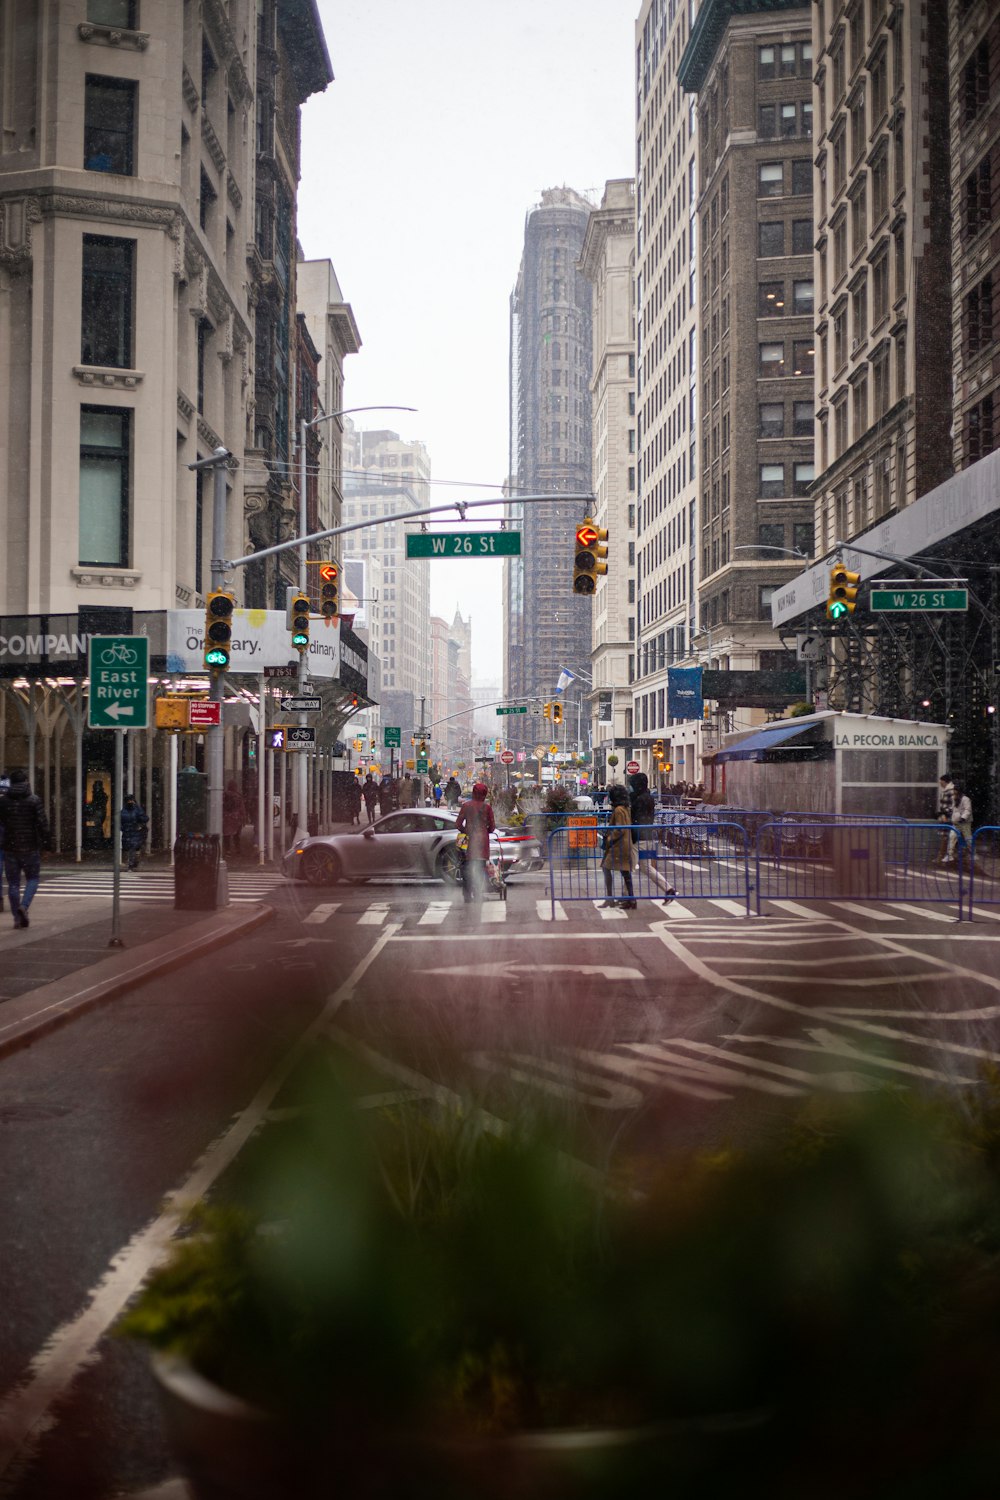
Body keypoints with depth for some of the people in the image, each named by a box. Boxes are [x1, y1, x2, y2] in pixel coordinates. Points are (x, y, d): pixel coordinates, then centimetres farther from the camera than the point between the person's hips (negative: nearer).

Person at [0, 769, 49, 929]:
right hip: (31, 847, -2)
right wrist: (44, 841, 3)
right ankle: (24, 905, -10)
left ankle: (17, 918, 7)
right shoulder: (34, 800, -6)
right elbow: (42, 823, -10)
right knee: (33, 878, 13)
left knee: (13, 883, 8)